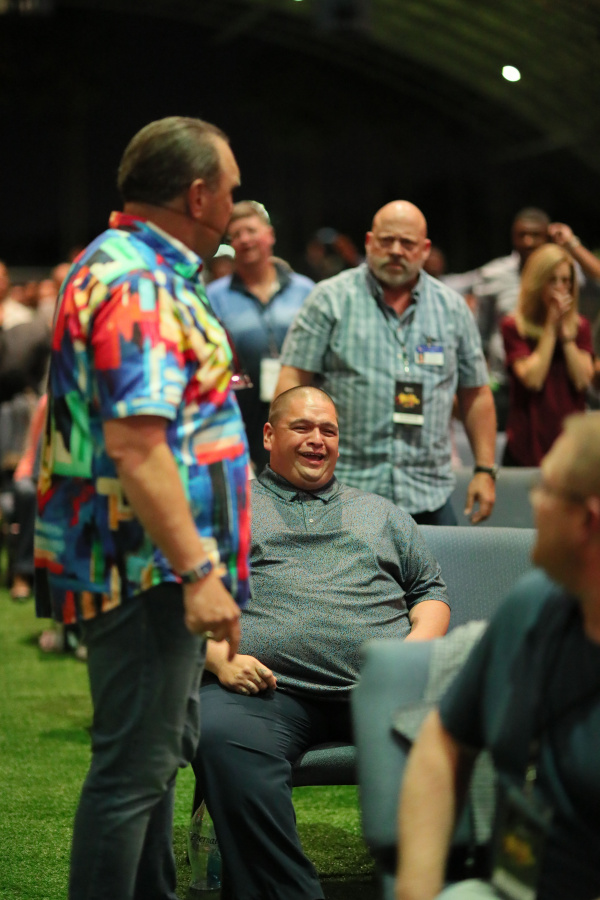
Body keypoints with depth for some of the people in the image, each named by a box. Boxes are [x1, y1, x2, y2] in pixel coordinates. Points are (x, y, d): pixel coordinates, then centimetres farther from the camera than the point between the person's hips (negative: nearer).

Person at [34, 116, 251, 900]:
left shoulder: (129, 267, 16)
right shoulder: (139, 286, -19)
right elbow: (137, 448, -27)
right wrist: (198, 571, -27)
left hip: (157, 570, 11)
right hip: (148, 571, -11)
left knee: (160, 750, 19)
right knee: (134, 766, -5)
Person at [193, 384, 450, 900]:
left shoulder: (381, 514, 32)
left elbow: (431, 590, 28)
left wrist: (418, 644, 5)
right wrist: (218, 656, -5)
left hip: (379, 683, 2)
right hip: (267, 685, -2)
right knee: (221, 737, -37)